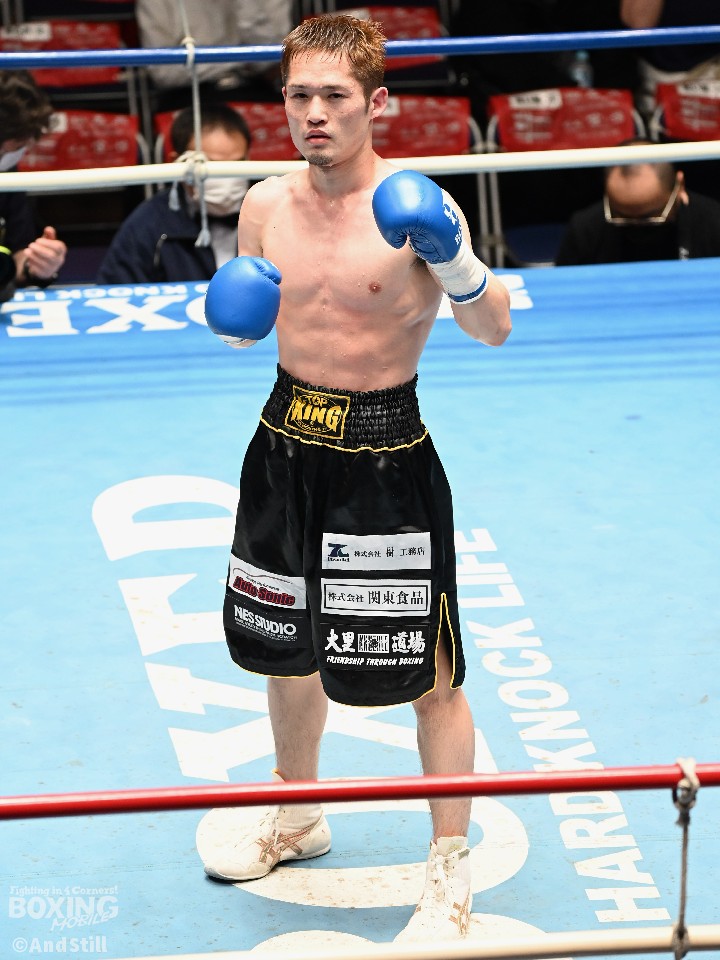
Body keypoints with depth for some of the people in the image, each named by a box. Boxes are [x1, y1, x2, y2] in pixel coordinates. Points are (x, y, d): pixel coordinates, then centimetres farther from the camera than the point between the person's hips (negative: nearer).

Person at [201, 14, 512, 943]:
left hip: (387, 456, -6)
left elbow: (494, 329, -18)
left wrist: (455, 261, -35)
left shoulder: (412, 207, -14)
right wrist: (231, 310, -7)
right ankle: (297, 819, 45)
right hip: (287, 442, 6)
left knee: (428, 673, 0)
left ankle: (450, 873, 16)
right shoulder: (266, 204, 1)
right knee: (285, 649, 21)